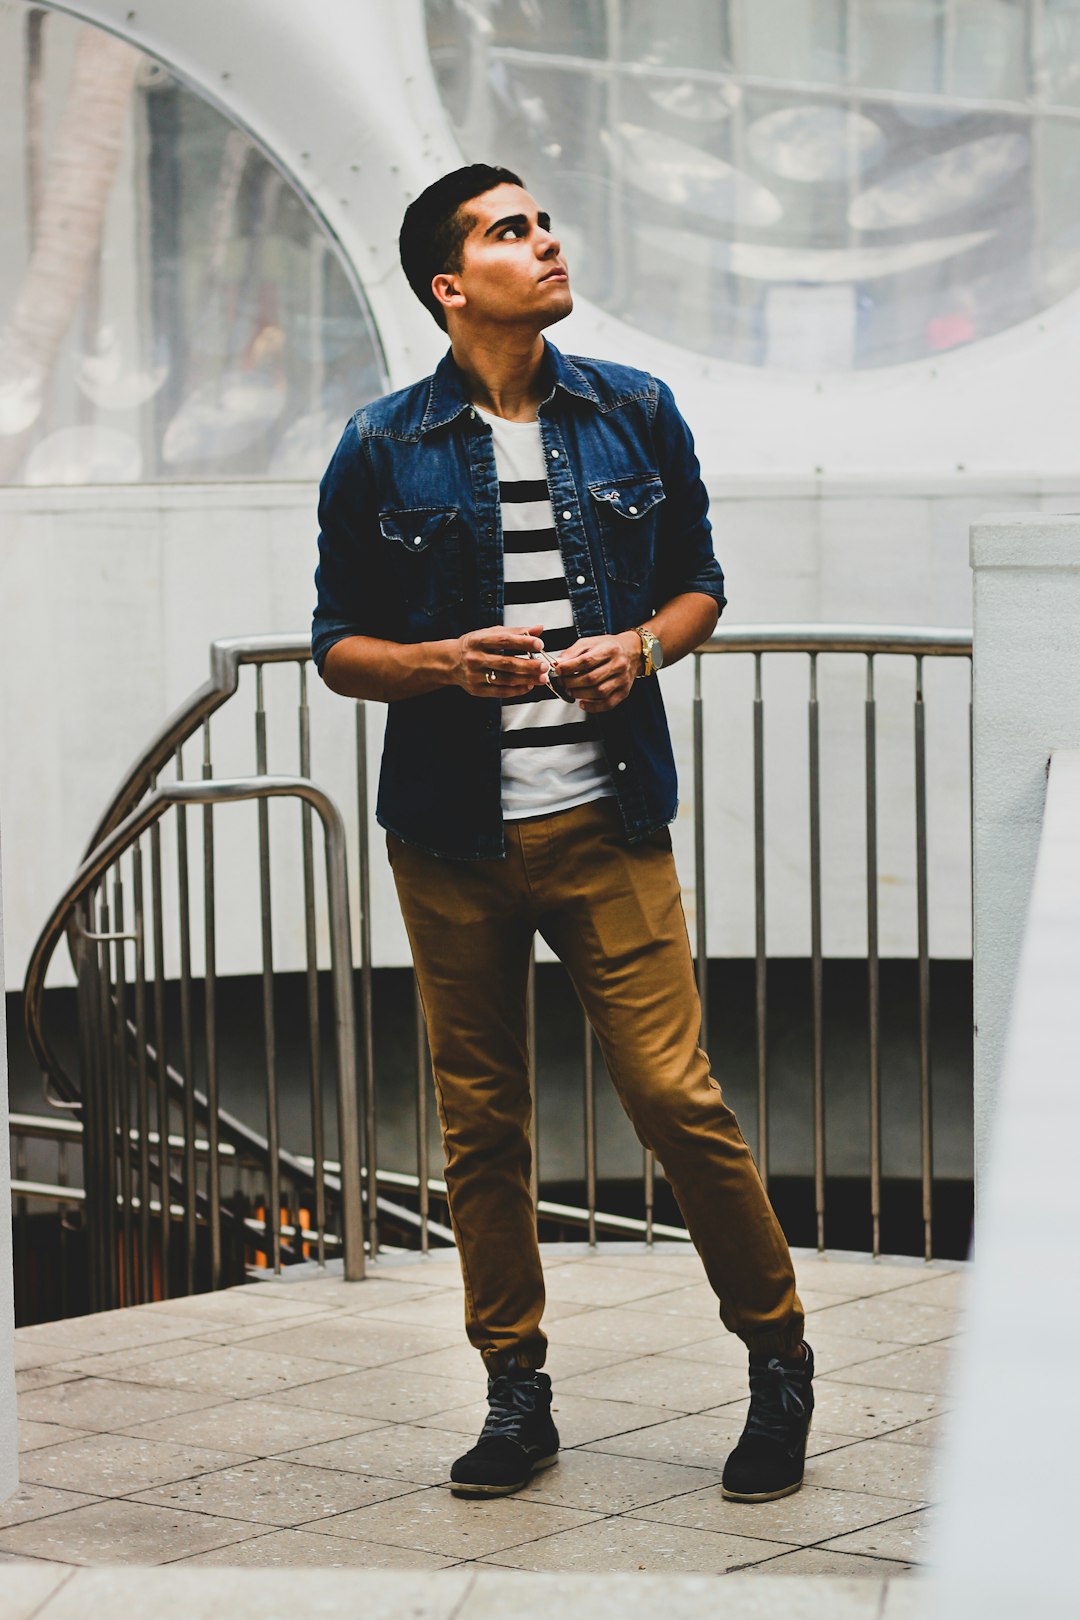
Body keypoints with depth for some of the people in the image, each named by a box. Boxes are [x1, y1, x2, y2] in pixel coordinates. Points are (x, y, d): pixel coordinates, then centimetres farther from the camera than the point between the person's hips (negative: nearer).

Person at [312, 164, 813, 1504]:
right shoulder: (381, 452, 0)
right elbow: (338, 644, 5)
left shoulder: (635, 415, 5)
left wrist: (642, 648, -7)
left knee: (674, 1093, -7)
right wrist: (445, 663, -14)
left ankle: (778, 1358, 11)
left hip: (607, 821, 0)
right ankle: (516, 1394, 19)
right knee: (479, 1122, 6)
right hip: (452, 839, 1)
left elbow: (698, 581, 15)